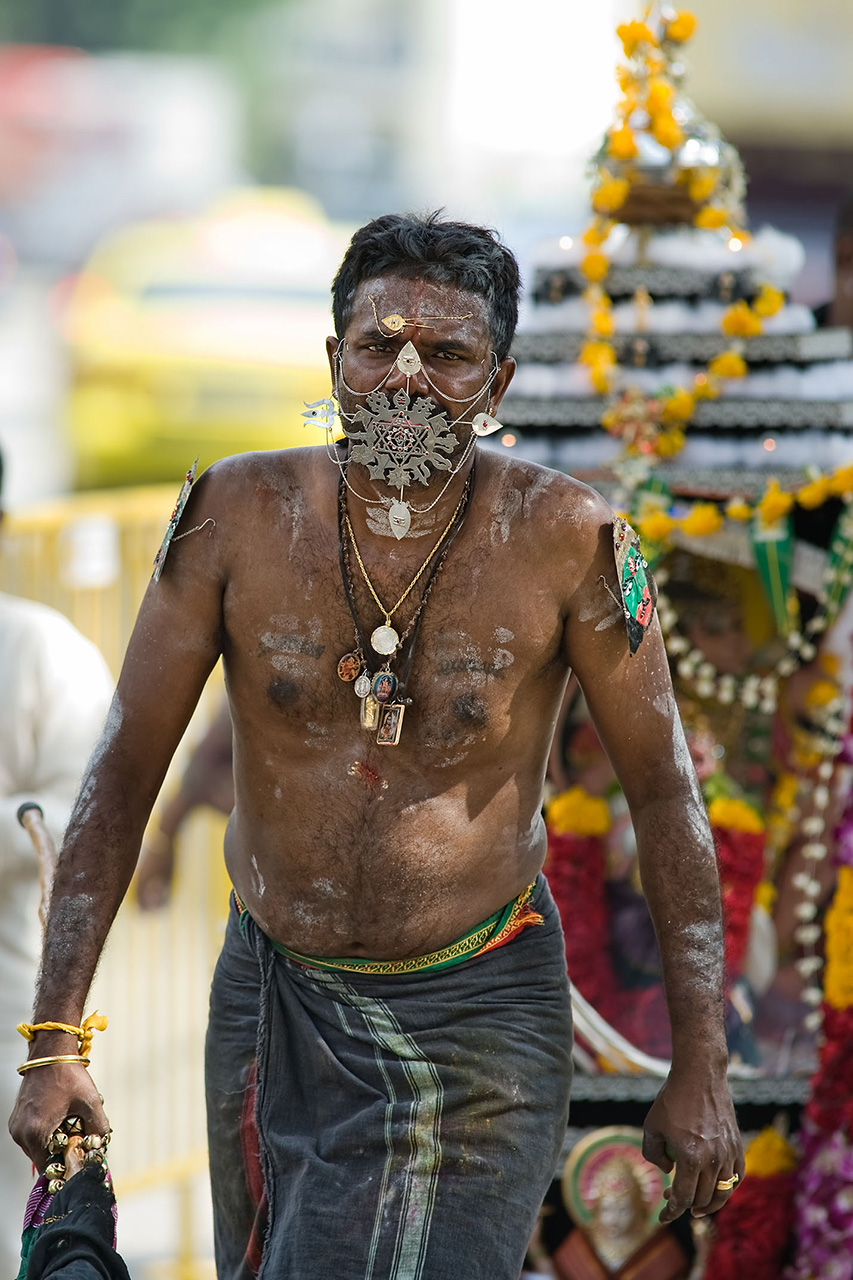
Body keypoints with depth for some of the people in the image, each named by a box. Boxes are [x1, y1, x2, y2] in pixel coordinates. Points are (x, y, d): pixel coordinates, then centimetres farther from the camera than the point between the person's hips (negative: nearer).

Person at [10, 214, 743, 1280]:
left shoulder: (566, 541, -13)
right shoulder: (239, 515, -9)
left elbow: (663, 793, -4)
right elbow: (125, 769, -4)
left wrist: (700, 1068, -6)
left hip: (478, 1011, -3)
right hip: (274, 996, 3)